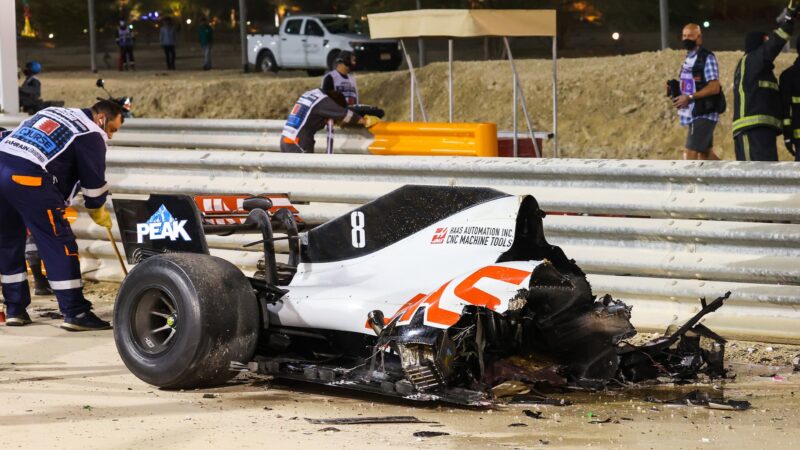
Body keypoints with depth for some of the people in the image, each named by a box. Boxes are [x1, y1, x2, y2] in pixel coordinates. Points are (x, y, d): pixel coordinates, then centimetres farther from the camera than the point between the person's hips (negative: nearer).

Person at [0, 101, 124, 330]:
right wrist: (98, 210, 25)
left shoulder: (51, 113, 28)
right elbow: (93, 181, 7)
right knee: (59, 245, -3)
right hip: (29, 180, -8)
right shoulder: (91, 135, 5)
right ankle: (75, 313, -4)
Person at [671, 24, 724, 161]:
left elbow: (714, 87, -19)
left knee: (689, 153, -14)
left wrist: (690, 97, -24)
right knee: (705, 154, 15)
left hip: (704, 114, -9)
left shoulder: (707, 58, -11)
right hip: (693, 114, 9)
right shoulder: (688, 59, 15)